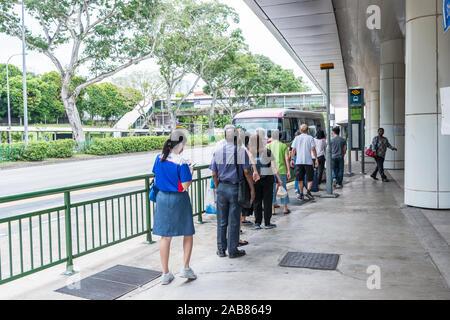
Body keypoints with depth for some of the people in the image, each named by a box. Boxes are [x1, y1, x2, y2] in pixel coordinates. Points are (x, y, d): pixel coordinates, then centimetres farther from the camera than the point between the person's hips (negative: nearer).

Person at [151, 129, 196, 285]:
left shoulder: (159, 158, 1)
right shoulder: (181, 163, -16)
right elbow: (185, 185, -16)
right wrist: (190, 172, 1)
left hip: (162, 198, 5)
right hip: (178, 199, -5)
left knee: (165, 236, 10)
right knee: (188, 234, 15)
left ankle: (165, 274, 16)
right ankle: (186, 268, 16)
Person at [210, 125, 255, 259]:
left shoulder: (217, 152, 3)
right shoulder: (241, 151, -8)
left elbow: (214, 174, 5)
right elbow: (246, 172, -10)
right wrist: (252, 189, -3)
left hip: (222, 188, 3)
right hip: (235, 188, -3)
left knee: (221, 221, 11)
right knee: (234, 221, 4)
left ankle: (221, 249, 20)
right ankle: (232, 250, 12)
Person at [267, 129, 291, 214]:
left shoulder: (268, 146, 3)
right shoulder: (284, 146, 3)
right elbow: (287, 159, -2)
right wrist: (288, 171, 2)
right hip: (282, 170, 0)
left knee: (272, 189, 7)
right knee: (283, 189, 9)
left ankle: (272, 209, 8)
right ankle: (285, 208, 13)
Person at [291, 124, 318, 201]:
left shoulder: (296, 138, 6)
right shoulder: (310, 138, 1)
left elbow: (293, 150, 3)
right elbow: (313, 149, -6)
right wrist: (316, 159, -3)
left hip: (299, 161, 2)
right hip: (308, 161, -2)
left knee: (300, 179, 9)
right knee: (310, 178, 8)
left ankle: (301, 195, 11)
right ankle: (308, 191, -11)